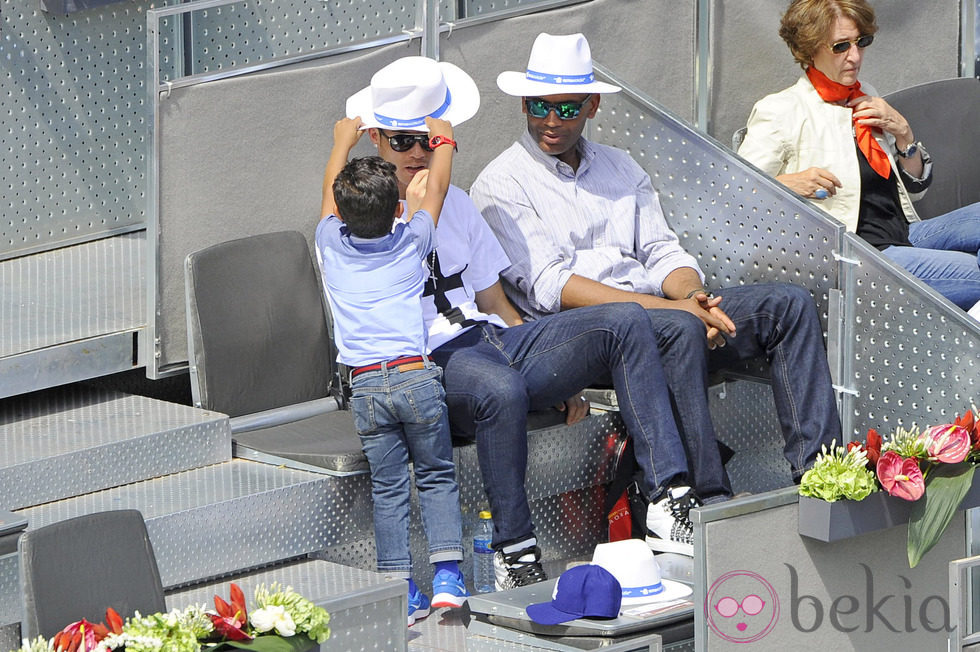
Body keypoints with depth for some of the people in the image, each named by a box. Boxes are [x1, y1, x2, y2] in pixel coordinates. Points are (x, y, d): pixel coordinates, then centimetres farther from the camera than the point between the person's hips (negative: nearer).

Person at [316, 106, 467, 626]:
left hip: (366, 384, 1)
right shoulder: (411, 242, 3)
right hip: (417, 374, -1)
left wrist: (343, 142, 43)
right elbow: (435, 188, 21)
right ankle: (447, 574, -1)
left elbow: (331, 191, 27)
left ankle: (401, 589, 1)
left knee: (388, 487, 6)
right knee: (437, 476, 11)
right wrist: (443, 139, 38)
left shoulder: (332, 245, 6)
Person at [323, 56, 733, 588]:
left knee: (625, 322, -16)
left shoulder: (455, 201, 23)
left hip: (496, 341, 7)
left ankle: (669, 502, -26)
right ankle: (515, 556, -31)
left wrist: (561, 374, 11)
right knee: (501, 389, -42)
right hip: (429, 363, -7)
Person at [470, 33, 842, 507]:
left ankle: (816, 469, -21)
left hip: (661, 308, 7)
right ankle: (709, 499, -40)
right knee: (677, 328, -37)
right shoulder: (501, 184, 2)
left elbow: (664, 253, 16)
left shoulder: (619, 167, 23)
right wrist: (675, 307, -18)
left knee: (789, 304, -11)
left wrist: (693, 299, -10)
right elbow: (551, 287, -11)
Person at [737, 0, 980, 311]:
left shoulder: (866, 101, 22)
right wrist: (790, 183, -23)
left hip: (904, 235, 8)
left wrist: (902, 132, 8)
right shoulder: (780, 110, 0)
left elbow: (915, 188, 26)